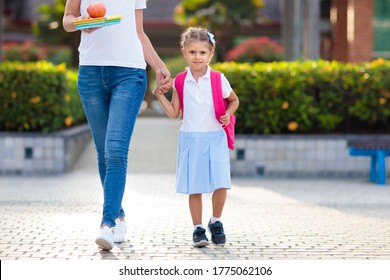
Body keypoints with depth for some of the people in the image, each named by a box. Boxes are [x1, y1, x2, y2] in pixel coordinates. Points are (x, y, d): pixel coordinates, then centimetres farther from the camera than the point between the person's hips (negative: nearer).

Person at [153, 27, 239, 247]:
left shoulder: (219, 80, -1)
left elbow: (234, 100, 15)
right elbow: (174, 113, 7)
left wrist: (228, 114, -3)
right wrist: (161, 95, -4)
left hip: (215, 138, -1)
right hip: (190, 140, 1)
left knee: (220, 184, -9)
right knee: (194, 188, 2)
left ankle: (216, 222, 15)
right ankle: (198, 229, 14)